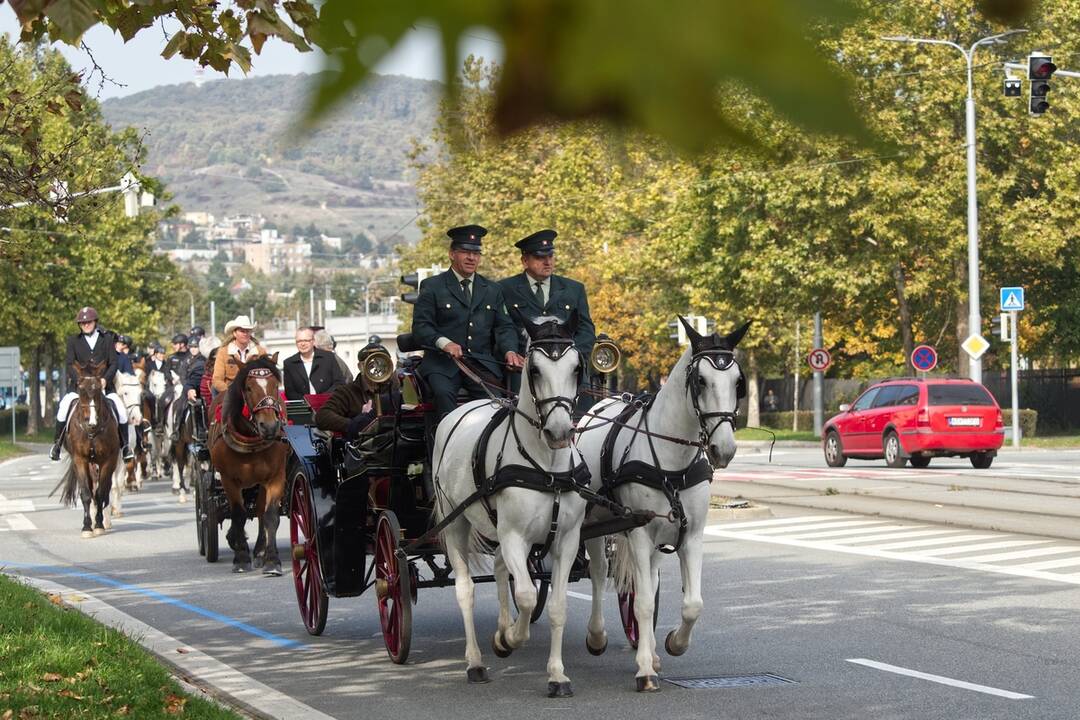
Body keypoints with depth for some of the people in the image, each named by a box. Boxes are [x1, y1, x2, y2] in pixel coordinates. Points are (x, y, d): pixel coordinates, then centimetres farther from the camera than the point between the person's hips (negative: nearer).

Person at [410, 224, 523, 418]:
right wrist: (444, 342, -18)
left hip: (482, 364, 3)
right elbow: (420, 326, 1)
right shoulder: (432, 287, 9)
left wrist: (509, 350, -6)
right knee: (444, 393, -32)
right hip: (443, 363, -3)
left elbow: (504, 326, 16)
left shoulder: (493, 290, 21)